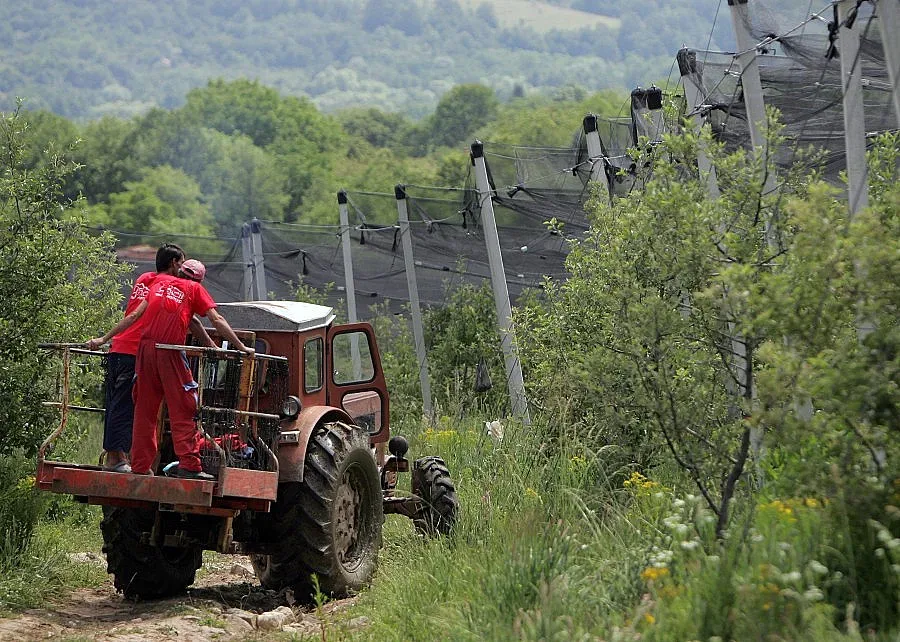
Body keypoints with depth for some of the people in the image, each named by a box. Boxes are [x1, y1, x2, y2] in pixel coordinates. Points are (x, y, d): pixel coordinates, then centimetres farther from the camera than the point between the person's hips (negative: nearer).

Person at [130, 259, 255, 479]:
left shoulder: (160, 282, 21)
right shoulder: (194, 288, 10)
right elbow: (217, 320, 3)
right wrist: (241, 347, 5)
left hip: (146, 347, 4)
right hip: (170, 352, -4)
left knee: (144, 409, 9)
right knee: (182, 410, -2)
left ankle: (140, 466, 9)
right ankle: (188, 465, -8)